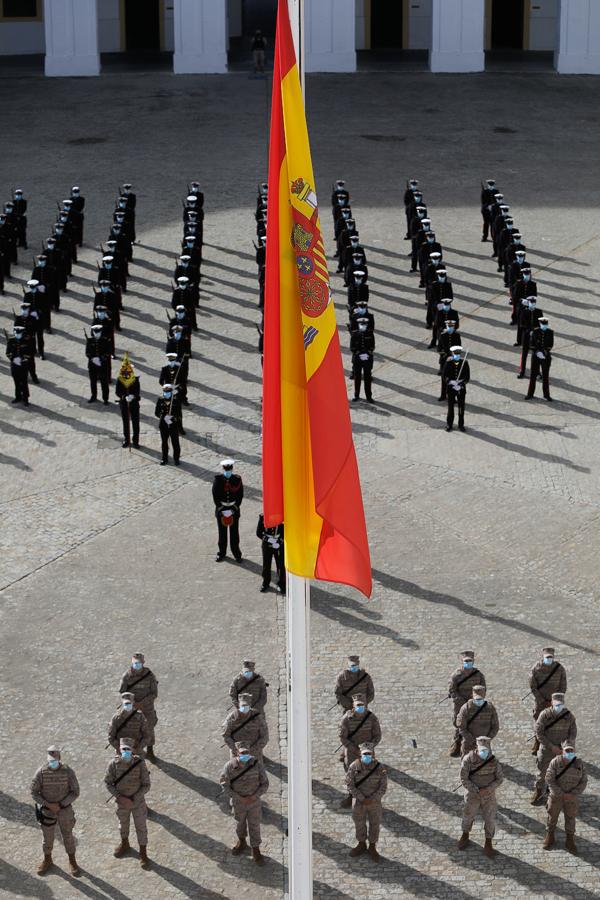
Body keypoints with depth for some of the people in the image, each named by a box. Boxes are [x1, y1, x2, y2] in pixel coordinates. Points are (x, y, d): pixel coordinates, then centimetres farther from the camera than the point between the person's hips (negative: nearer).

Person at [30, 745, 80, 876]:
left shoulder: (68, 772, -17)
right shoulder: (41, 772, -16)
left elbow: (75, 792, -11)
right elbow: (34, 792, -9)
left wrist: (60, 805, -18)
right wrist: (48, 804, -19)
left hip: (65, 810, -1)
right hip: (46, 810, 1)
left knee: (68, 836, 12)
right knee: (47, 836, 15)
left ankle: (72, 861, 30)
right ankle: (47, 860, 38)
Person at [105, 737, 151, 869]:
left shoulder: (140, 764, -26)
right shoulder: (114, 764, -23)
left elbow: (146, 785, -18)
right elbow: (108, 782, -9)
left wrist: (133, 799, -23)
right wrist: (119, 797, -19)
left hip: (138, 802, -2)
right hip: (122, 802, 2)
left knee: (141, 828, 13)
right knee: (123, 824, 26)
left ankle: (143, 854, 32)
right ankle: (124, 844, 54)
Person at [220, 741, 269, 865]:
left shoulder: (257, 763, -20)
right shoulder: (230, 766, -22)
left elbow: (265, 783, -10)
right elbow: (224, 784, -13)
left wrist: (255, 796, -21)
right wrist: (239, 798, -18)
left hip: (254, 801, -1)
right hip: (238, 802, 1)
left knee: (254, 826, 13)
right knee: (240, 823, 24)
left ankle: (256, 850, 32)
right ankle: (242, 842, 52)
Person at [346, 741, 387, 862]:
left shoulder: (380, 768, -14)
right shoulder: (354, 766, -15)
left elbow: (383, 787, -11)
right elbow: (350, 785, -14)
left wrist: (371, 800, -19)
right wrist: (362, 799, -19)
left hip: (374, 801, 0)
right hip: (358, 802, 0)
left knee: (375, 824, 11)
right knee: (359, 824, 16)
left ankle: (372, 848, 29)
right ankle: (361, 845, 38)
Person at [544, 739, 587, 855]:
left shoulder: (579, 764, -13)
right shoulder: (555, 762, -20)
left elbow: (583, 782, -7)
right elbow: (549, 779, -18)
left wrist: (573, 794, -18)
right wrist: (562, 795, -20)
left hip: (572, 797, 1)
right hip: (556, 796, -1)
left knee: (570, 818, 14)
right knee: (552, 816, 16)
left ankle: (570, 842, 30)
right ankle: (549, 837, 39)